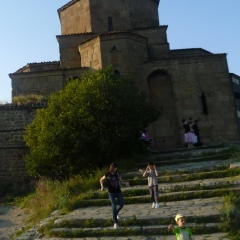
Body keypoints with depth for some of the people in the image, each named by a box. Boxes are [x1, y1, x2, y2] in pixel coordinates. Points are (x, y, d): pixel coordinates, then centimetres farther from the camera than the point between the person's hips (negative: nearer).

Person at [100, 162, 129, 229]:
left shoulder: (118, 174, 0)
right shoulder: (107, 174, -9)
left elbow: (121, 181, 7)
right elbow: (101, 180, 6)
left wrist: (126, 183, -13)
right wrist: (102, 186, -9)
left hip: (118, 191, 4)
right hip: (111, 193, -4)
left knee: (121, 204, 2)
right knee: (114, 206, -12)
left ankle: (116, 213, 36)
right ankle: (115, 223, -5)